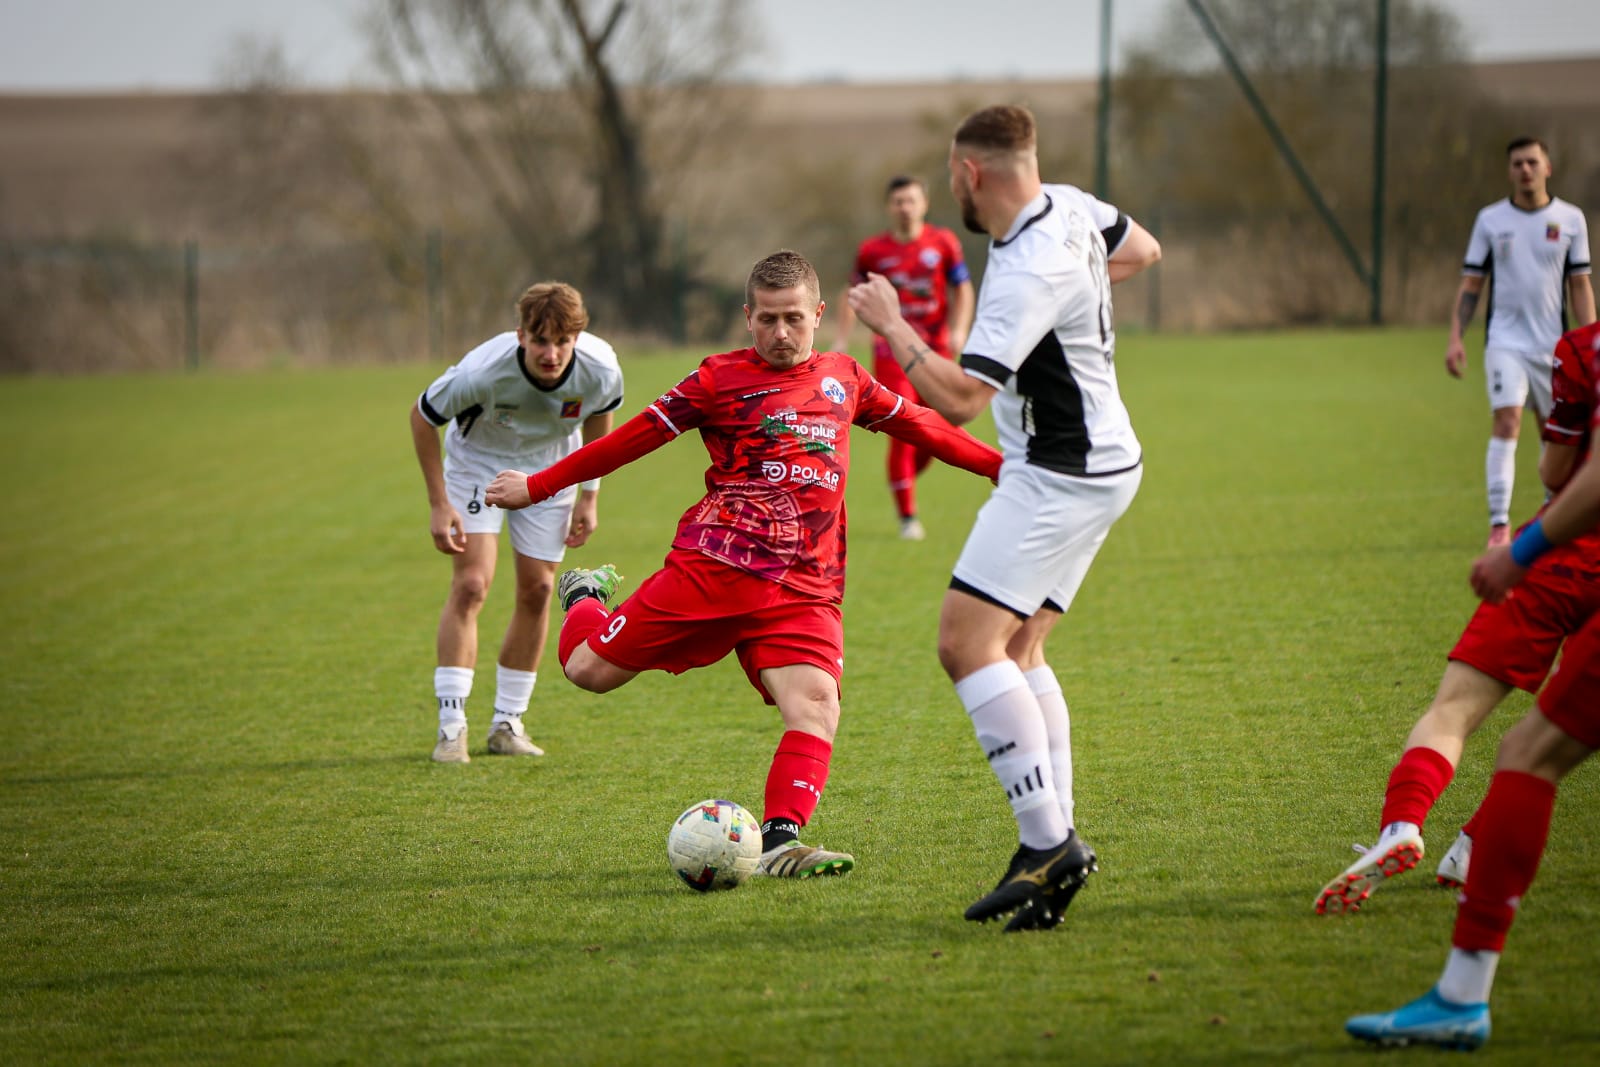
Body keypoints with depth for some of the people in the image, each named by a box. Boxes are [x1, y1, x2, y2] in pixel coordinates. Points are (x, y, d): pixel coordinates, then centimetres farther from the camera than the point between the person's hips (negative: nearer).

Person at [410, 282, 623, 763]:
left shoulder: (601, 372, -29)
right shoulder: (483, 371, -37)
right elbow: (422, 417, -19)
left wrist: (590, 496, -1)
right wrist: (438, 503, -18)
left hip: (550, 466, 3)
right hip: (478, 459, -3)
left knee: (537, 590, 1)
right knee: (471, 583, -16)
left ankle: (508, 723, 14)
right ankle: (451, 726, -12)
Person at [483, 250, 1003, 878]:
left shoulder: (845, 379, 17)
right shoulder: (721, 379, 4)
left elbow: (920, 427, 29)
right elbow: (635, 437, 6)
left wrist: (1003, 465, 30)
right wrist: (536, 487, 7)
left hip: (804, 587, 2)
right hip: (710, 566, -2)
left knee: (816, 707, -22)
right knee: (589, 668, -1)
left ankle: (778, 843, -25)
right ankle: (586, 596, 33)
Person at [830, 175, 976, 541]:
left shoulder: (943, 243, 1)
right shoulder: (873, 250, 0)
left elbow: (962, 290, 7)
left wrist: (958, 330, -8)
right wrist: (840, 339, 3)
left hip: (935, 347, 2)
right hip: (892, 349, -2)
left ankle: (904, 479, 35)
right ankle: (907, 516, -4)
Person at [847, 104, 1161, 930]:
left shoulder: (1027, 274, -25)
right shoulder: (1068, 206, 3)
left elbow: (958, 398, -28)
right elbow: (1141, 250, 25)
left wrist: (890, 323, -16)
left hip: (1058, 479, -11)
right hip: (1096, 463, 11)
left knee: (966, 640, -16)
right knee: (1015, 649, 12)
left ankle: (1047, 839, -20)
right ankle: (1056, 844, 6)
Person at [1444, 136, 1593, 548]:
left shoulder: (1570, 219, 4)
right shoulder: (1490, 219, 3)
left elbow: (1580, 286, 6)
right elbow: (1471, 283, 6)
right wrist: (1456, 337, -4)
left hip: (1553, 344, 2)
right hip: (1505, 341, -2)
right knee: (1506, 422, -17)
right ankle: (1499, 523, -19)